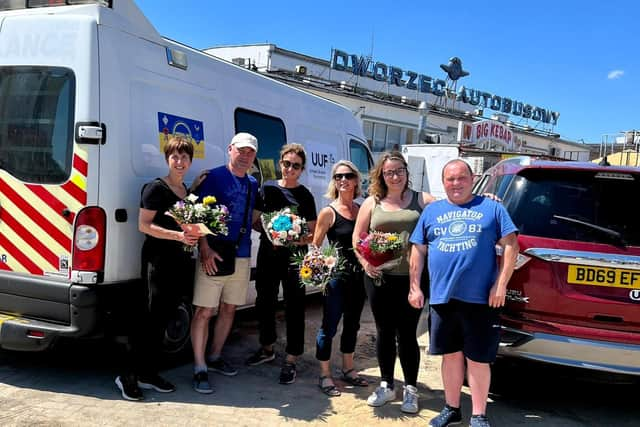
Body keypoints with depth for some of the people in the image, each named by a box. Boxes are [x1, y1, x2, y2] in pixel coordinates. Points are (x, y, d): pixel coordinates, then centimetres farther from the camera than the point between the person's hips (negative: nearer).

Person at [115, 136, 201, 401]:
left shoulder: (188, 191, 15)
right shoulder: (156, 188, -7)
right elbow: (144, 225, -13)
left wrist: (196, 234, 4)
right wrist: (178, 236, -22)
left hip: (180, 262, 7)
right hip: (158, 260, -7)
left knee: (162, 320, 12)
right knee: (148, 319, -6)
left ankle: (148, 373, 21)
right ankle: (127, 375, 4)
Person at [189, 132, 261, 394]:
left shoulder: (252, 184, 13)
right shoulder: (214, 177, -7)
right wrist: (205, 249, -20)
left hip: (242, 257, 7)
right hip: (214, 256, -7)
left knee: (229, 309, 15)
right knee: (204, 312, -5)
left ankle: (214, 357, 30)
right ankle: (200, 369, 2)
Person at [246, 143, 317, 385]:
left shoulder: (305, 196, -1)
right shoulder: (268, 188, 7)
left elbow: (313, 234, -1)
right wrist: (267, 231, -4)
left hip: (294, 257, -3)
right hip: (267, 254, 4)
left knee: (294, 308, 0)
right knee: (264, 302, 15)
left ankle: (290, 361, 10)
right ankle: (267, 348, 35)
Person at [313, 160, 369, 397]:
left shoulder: (362, 210, 7)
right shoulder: (328, 212, -7)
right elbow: (315, 246, -6)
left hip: (359, 276, 6)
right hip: (336, 277, -5)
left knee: (352, 324, 18)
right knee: (329, 326, 1)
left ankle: (348, 369, 34)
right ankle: (324, 375, 15)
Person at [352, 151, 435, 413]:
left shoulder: (423, 200, 5)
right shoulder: (372, 203, 9)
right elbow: (357, 238, 10)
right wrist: (365, 263, -4)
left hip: (412, 278, -2)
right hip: (379, 276, 2)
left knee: (407, 333, 1)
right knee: (384, 332, 11)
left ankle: (411, 389, 16)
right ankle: (386, 385, 26)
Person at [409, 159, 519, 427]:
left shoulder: (491, 208, 5)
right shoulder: (431, 211, 13)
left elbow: (510, 245, 1)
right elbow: (418, 251, 14)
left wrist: (500, 285, -7)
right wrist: (415, 287, 7)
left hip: (480, 298, -3)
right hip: (442, 297, 3)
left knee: (478, 359, 4)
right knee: (451, 355, 14)